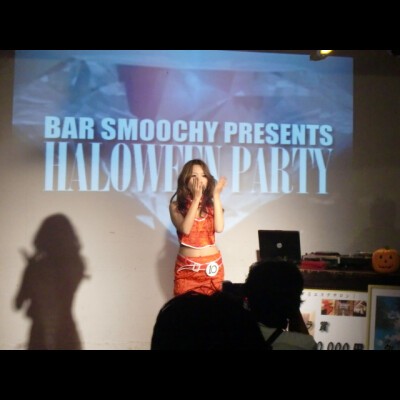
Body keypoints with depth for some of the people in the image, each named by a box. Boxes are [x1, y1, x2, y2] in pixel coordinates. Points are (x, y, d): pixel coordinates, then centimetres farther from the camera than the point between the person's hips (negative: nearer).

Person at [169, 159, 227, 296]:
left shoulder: (211, 204, 3)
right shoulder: (176, 205, -2)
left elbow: (219, 228, -14)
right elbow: (185, 229, -19)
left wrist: (216, 196, -12)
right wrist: (196, 198, -19)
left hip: (212, 265, 2)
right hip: (186, 267, -1)